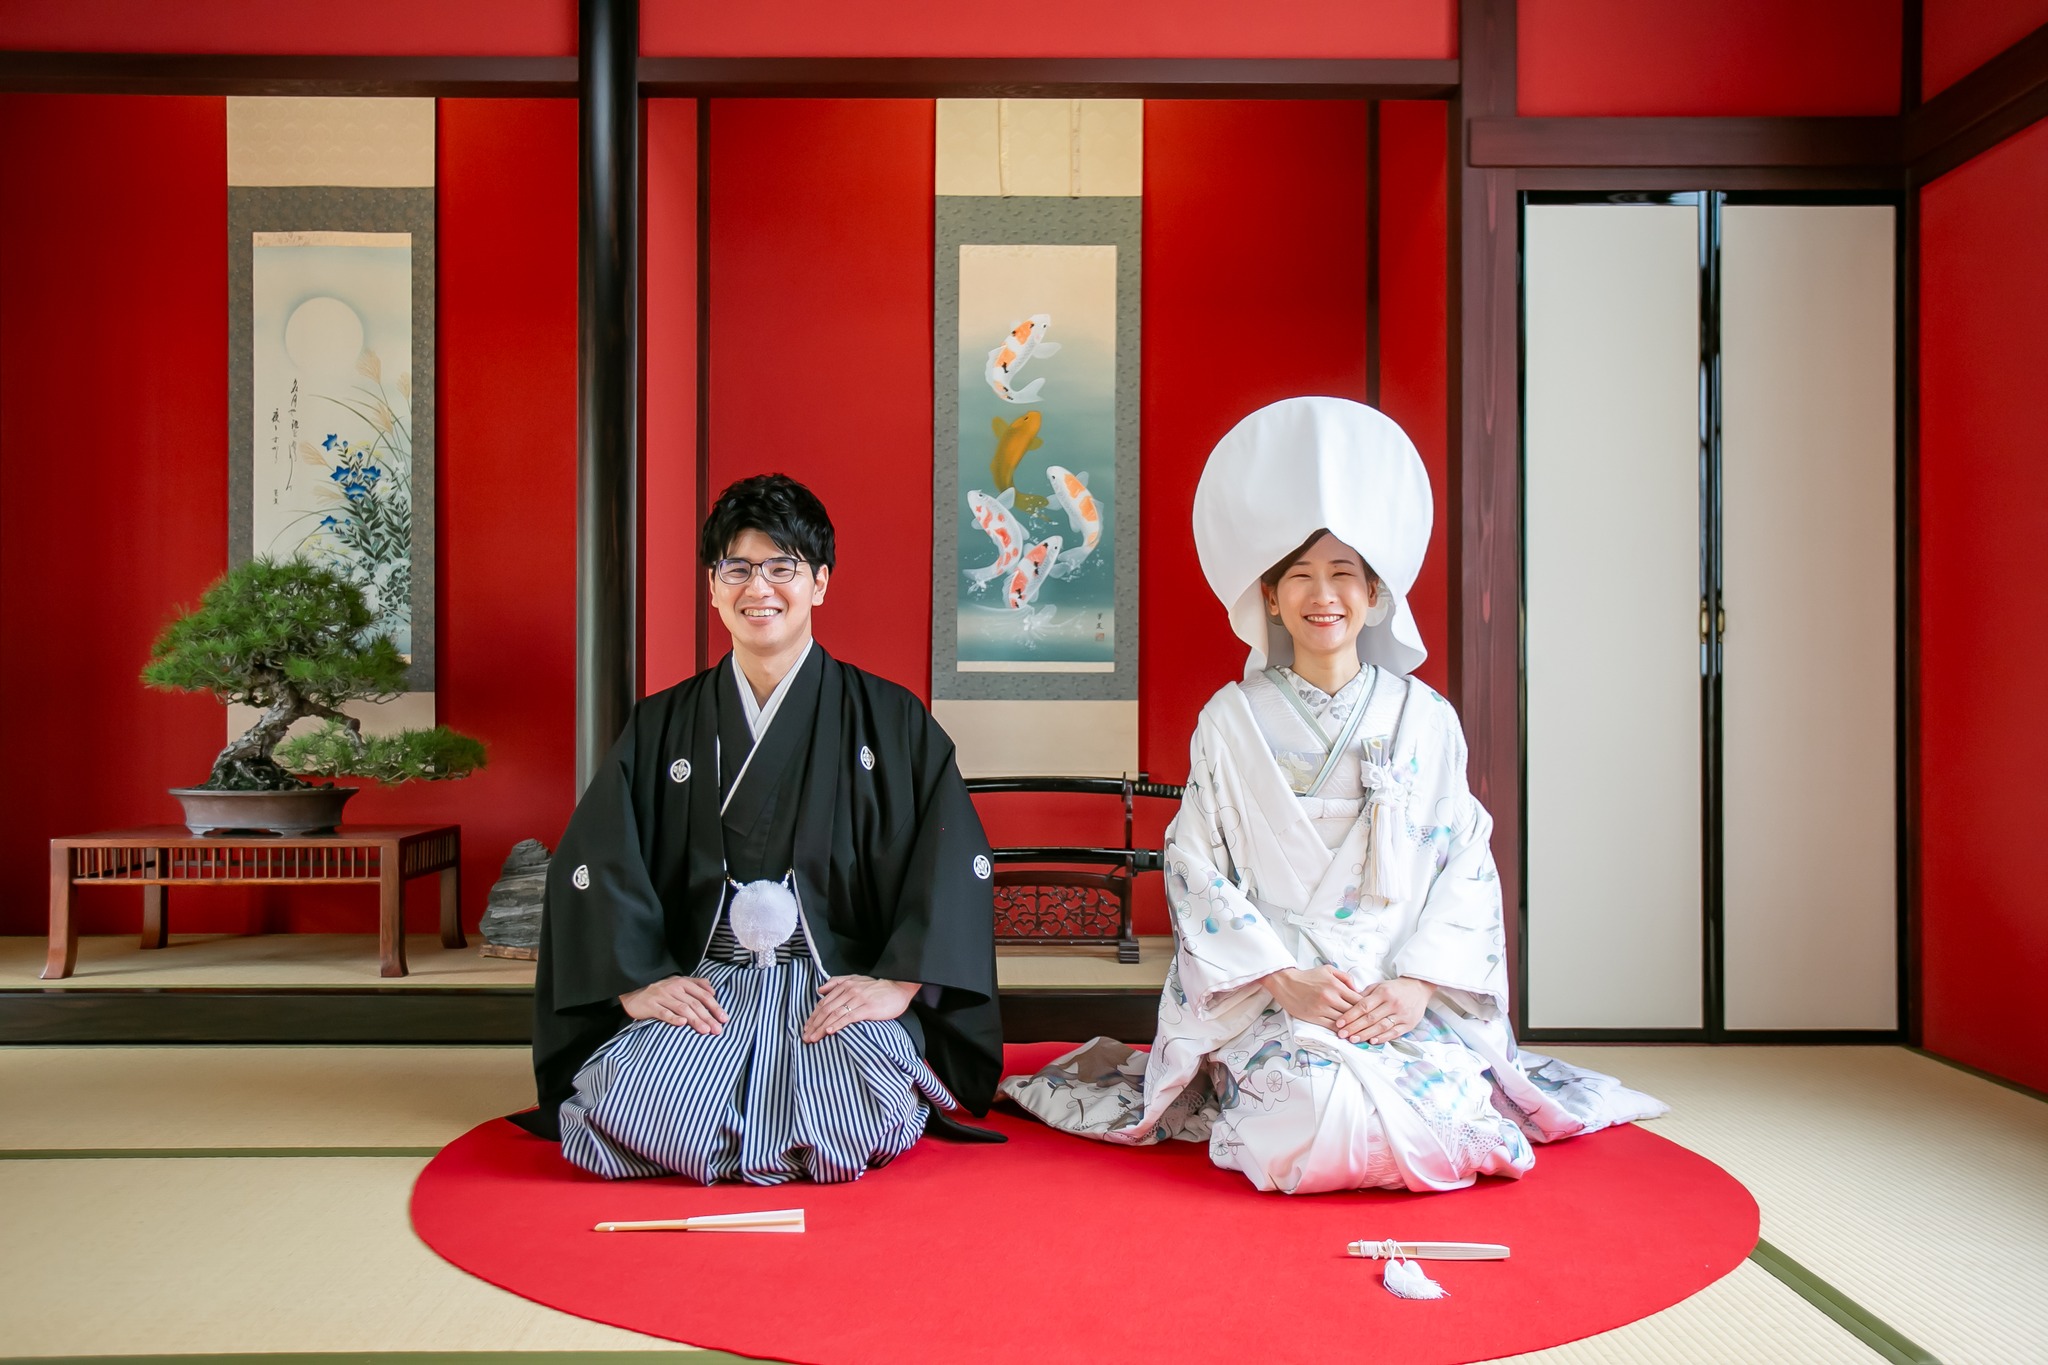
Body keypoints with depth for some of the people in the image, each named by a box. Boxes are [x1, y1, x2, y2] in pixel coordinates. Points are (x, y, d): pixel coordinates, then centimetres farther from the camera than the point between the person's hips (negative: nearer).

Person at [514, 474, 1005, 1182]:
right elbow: (594, 866, 5)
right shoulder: (662, 727, 11)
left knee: (844, 1128, -28)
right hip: (698, 986, 2)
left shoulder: (890, 720, 4)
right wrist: (637, 982, -9)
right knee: (634, 1115, -25)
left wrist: (897, 983, -13)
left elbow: (954, 860, -3)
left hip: (841, 986, -1)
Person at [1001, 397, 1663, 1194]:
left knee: (1440, 1111, -23)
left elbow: (1467, 864, 5)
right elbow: (1196, 867, -1)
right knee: (1321, 1116, -28)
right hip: (1270, 999, -2)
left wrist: (1419, 982, -10)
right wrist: (1285, 977, -12)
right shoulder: (1232, 722, 3)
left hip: (1406, 999, 2)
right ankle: (1258, 1101, 8)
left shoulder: (1425, 719, 7)